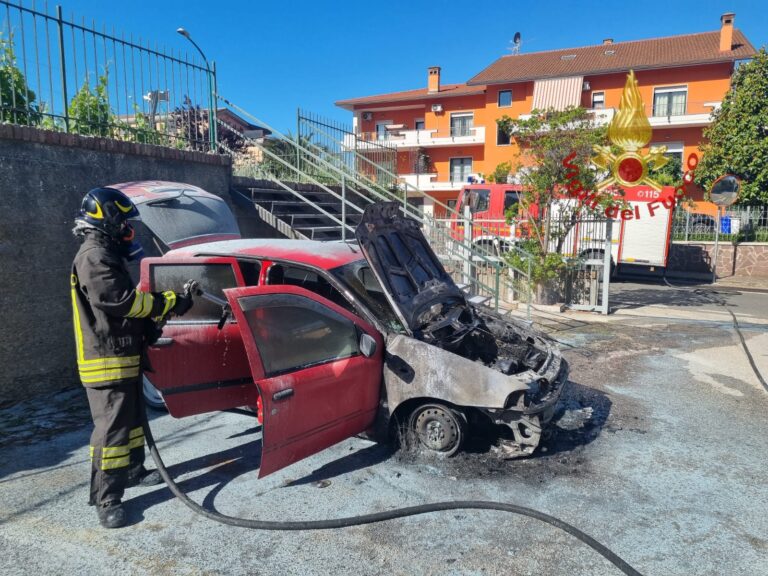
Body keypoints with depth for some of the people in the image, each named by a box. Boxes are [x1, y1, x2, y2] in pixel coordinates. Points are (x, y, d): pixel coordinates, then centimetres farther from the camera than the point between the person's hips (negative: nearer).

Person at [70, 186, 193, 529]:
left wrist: (147, 325, 7)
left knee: (132, 418, 19)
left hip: (123, 356, 11)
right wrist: (169, 303, -18)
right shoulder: (94, 257, -16)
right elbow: (121, 299, -25)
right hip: (106, 360, -11)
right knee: (111, 427, -7)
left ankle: (133, 471, 33)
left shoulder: (107, 255, 18)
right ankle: (106, 498, 0)